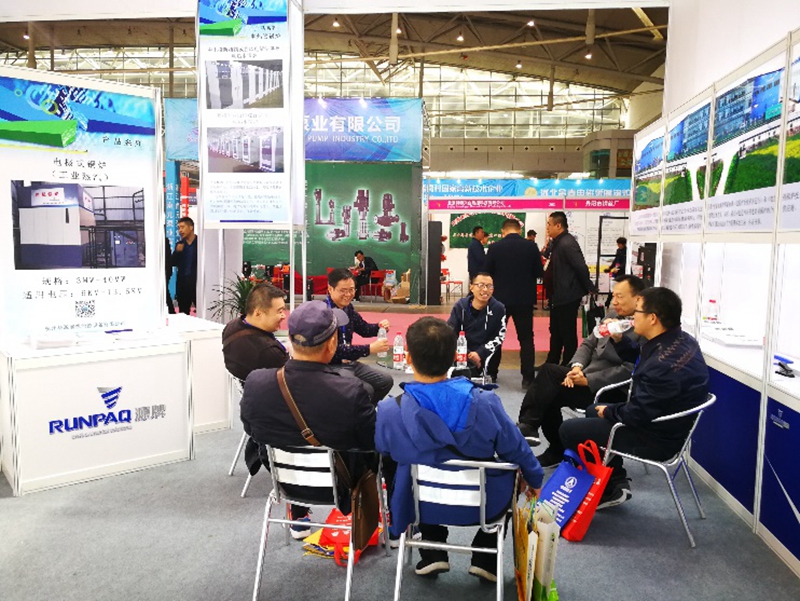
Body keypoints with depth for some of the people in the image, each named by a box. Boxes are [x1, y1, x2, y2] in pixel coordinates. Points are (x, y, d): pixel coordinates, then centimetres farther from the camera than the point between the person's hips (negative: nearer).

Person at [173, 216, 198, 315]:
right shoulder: (179, 245, 12)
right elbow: (173, 263, 9)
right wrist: (177, 252, -7)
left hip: (197, 282, -5)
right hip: (182, 283, 6)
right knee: (183, 313, 11)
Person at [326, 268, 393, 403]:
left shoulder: (347, 307, 4)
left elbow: (364, 329, 18)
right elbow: (335, 350, -28)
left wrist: (380, 327, -5)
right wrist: (369, 349, -30)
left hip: (349, 363, 9)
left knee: (386, 381, 7)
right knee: (365, 390, -25)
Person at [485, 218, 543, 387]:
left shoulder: (495, 247, -8)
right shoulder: (531, 247, -5)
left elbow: (487, 272, -2)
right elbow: (539, 273, 2)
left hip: (500, 298, 0)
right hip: (524, 299, 0)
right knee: (526, 338, 8)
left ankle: (491, 373, 23)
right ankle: (527, 377, 4)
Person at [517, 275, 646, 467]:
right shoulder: (612, 316, 14)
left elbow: (629, 370, -19)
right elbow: (588, 344, 13)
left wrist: (587, 379, -20)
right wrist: (576, 367, -7)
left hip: (606, 389, -8)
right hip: (586, 374, 8)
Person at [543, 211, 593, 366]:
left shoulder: (567, 243, -21)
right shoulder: (557, 242, 9)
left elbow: (581, 268, -21)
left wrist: (588, 288, -13)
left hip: (568, 296, -10)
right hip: (558, 295, 10)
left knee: (568, 333, 2)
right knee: (555, 331, 19)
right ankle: (552, 363, 31)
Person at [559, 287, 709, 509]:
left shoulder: (663, 364, -35)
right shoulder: (682, 340, -3)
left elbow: (637, 414, -27)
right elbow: (640, 360, 16)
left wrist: (608, 411, -9)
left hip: (655, 440, -10)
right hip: (668, 424, 10)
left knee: (568, 430, -4)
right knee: (593, 411, 26)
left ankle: (608, 490, 15)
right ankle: (617, 482, 26)